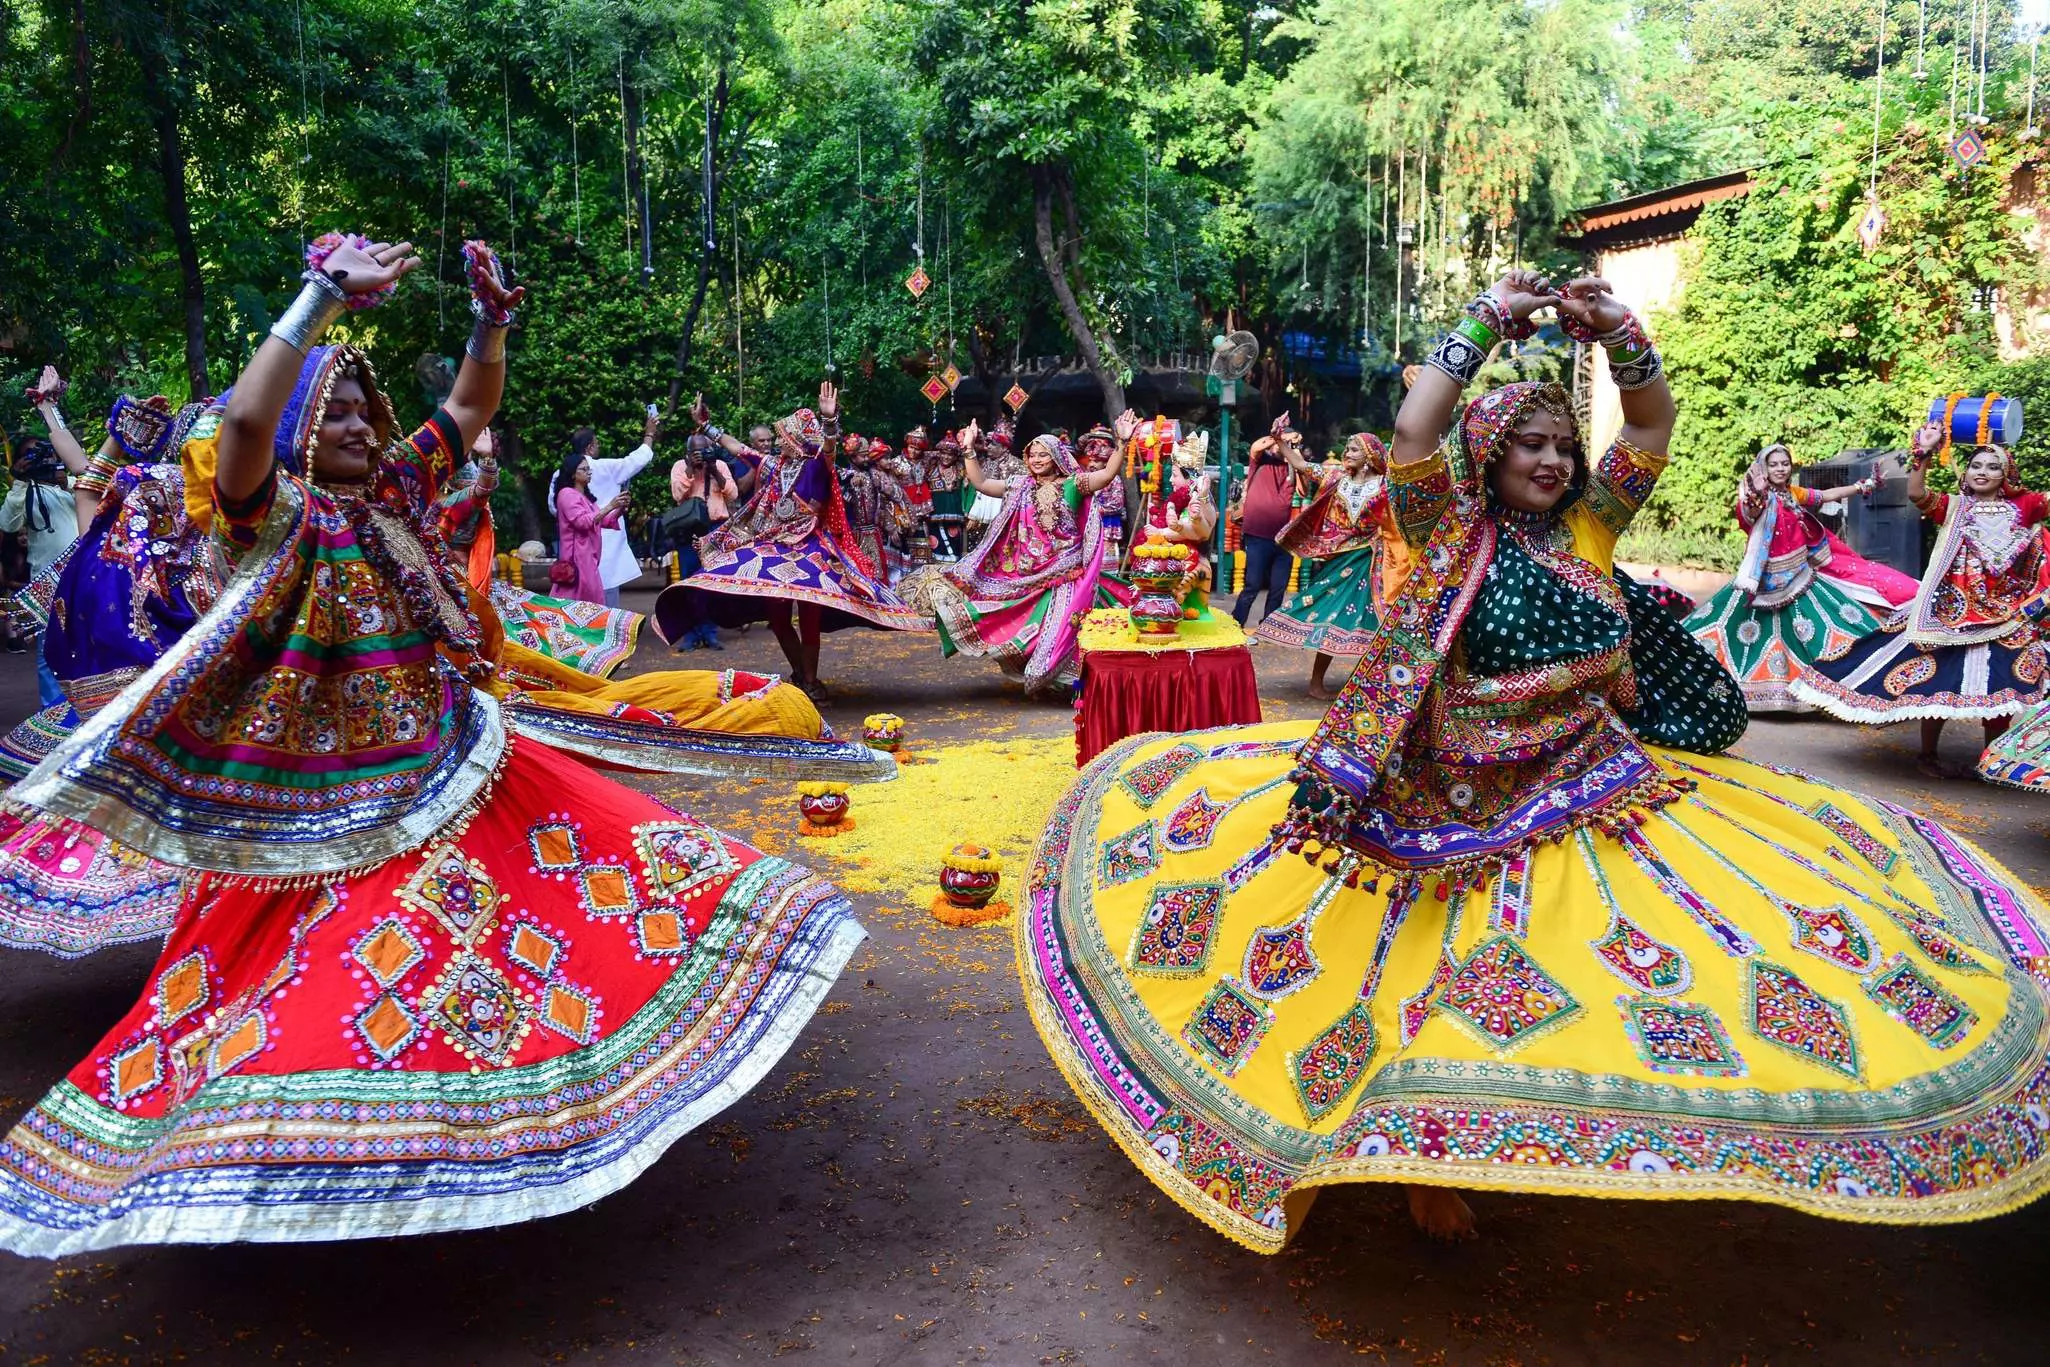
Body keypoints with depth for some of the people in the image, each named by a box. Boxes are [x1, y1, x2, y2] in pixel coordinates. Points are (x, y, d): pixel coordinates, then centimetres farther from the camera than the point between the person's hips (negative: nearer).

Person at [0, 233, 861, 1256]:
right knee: (320, 978, -4)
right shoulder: (273, 512, -10)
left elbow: (472, 408, 14)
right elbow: (242, 418, -31)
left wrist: (492, 316, -1)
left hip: (444, 768, 7)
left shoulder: (393, 492, 8)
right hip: (323, 805, -6)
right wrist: (325, 297, -30)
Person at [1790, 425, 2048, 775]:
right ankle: (1926, 754, 13)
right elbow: (1916, 494, -15)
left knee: (2001, 687, 7)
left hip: (2006, 616, 3)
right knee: (1941, 681, -1)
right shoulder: (1953, 507, 0)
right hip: (1953, 612, -2)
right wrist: (1925, 453, -22)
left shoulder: (2022, 506, 7)